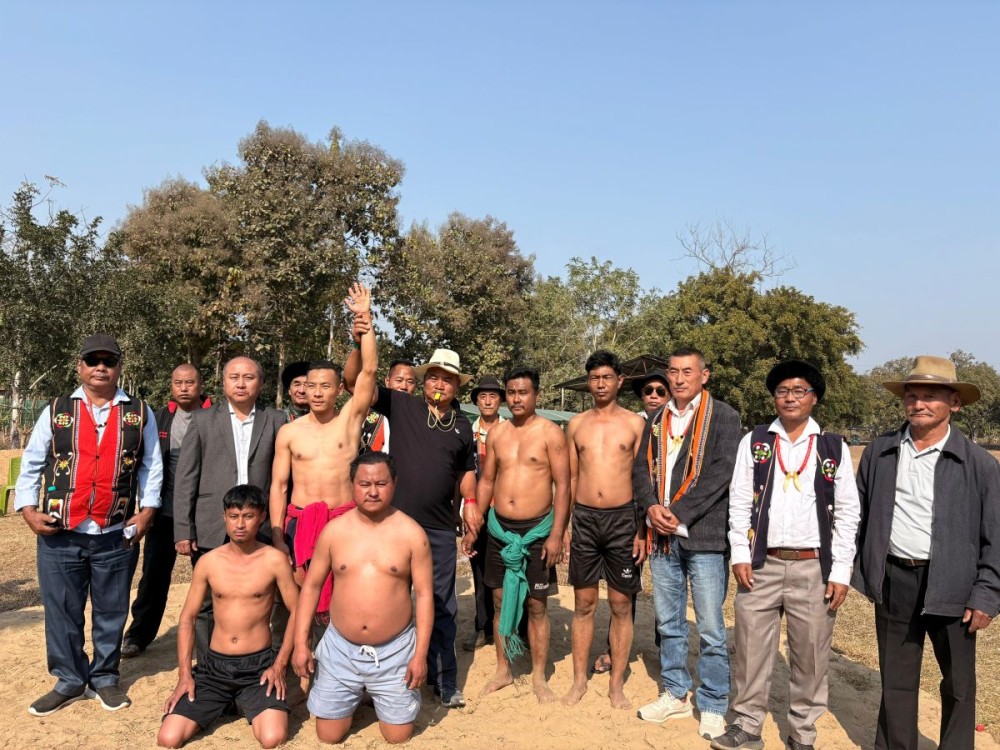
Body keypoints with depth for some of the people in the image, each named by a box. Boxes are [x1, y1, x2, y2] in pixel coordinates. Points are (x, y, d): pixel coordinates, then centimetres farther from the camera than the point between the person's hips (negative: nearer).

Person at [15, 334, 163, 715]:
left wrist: (147, 511, -3)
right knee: (61, 611, 10)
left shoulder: (140, 413, 4)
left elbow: (152, 467, 6)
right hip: (60, 534, 0)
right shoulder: (56, 411, 4)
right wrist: (28, 510, -3)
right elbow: (31, 464, 7)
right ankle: (69, 681, 27)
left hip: (116, 535, 0)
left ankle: (104, 678, 28)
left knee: (111, 612, 11)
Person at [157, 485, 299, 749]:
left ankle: (246, 704, 11)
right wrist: (184, 674, -1)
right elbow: (187, 618, 7)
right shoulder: (208, 562, 1)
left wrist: (279, 665, -10)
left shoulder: (273, 560, -7)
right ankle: (223, 704, 16)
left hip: (259, 665, -2)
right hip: (215, 665, 3)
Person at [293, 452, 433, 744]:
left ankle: (379, 696, 38)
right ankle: (354, 698, 41)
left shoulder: (412, 533, -10)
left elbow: (424, 594, -7)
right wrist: (301, 644, -2)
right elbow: (311, 586, 3)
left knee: (398, 737, 8)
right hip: (340, 648, 2)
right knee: (329, 736, 10)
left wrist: (420, 654, -11)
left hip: (395, 650, -1)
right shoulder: (333, 531, -4)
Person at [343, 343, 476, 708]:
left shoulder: (463, 426, 8)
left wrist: (470, 500, 8)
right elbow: (353, 380, -9)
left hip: (440, 529, 3)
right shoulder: (401, 406, -2)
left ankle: (444, 682, 26)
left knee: (442, 608, 12)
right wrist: (359, 344, -23)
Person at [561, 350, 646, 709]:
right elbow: (570, 478, 12)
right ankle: (579, 680, 21)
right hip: (584, 518, 2)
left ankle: (617, 684, 19)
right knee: (583, 604, 9)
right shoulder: (576, 424, 8)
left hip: (622, 518, -2)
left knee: (621, 605, 6)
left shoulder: (635, 423, 1)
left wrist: (642, 530, -4)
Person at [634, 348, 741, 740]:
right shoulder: (657, 418, 13)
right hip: (662, 535, 5)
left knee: (710, 628, 1)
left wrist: (678, 513, -16)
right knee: (669, 622, 15)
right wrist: (652, 506, -8)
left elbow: (721, 473, -12)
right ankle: (675, 694, 29)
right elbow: (641, 467, 10)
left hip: (704, 535, -5)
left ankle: (713, 707, 16)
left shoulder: (723, 416, -3)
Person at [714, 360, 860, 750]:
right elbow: (739, 501, 4)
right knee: (751, 649, 5)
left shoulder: (834, 448, 4)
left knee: (810, 655, 7)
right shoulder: (754, 441, 5)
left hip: (814, 567, 0)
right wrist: (740, 555, -4)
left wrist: (840, 572, -2)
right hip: (761, 564, 0)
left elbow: (848, 512, 3)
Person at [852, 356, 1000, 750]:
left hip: (952, 586, -2)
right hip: (894, 582, 2)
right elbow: (859, 515, 9)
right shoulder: (879, 452, 2)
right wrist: (863, 571, 7)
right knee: (896, 681, 15)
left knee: (959, 685, 13)